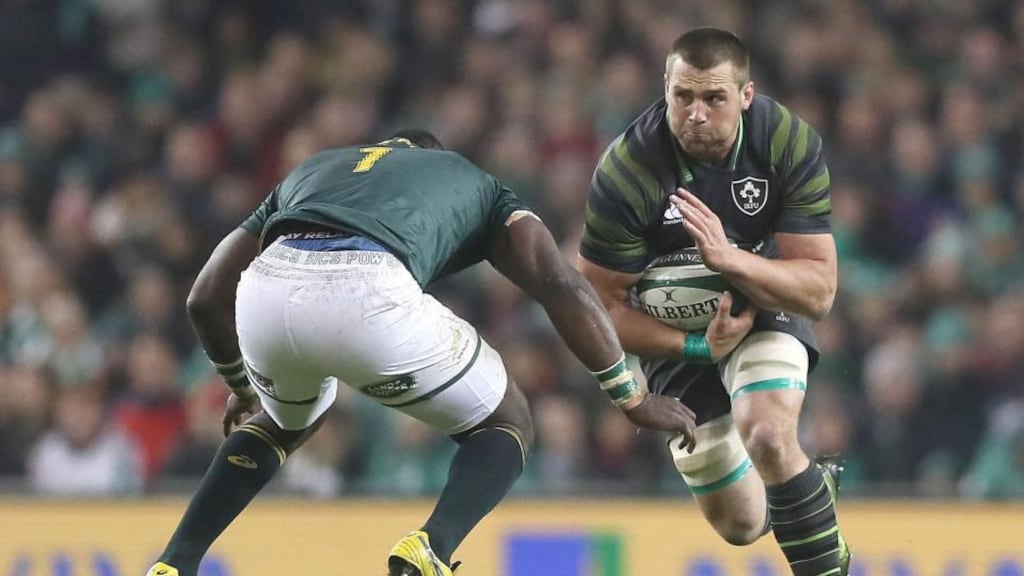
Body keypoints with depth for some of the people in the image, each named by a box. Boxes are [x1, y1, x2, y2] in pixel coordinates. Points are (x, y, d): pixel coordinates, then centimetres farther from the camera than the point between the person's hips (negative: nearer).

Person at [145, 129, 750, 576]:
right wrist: (635, 398, 26)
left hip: (268, 286, 4)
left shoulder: (313, 169, 42)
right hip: (367, 290, -4)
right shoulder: (474, 182, 35)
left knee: (287, 419, 39)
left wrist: (240, 385, 58)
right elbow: (562, 285, 19)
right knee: (506, 425, 19)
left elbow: (206, 298, 40)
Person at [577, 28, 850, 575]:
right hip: (673, 332, 1)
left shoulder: (792, 144, -23)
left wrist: (729, 258, -39)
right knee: (740, 524, 6)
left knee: (768, 439, -32)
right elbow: (601, 306, -17)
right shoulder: (623, 174, -27)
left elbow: (819, 291, -23)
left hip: (767, 306, -1)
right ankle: (813, 484, 42)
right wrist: (697, 346, -28)